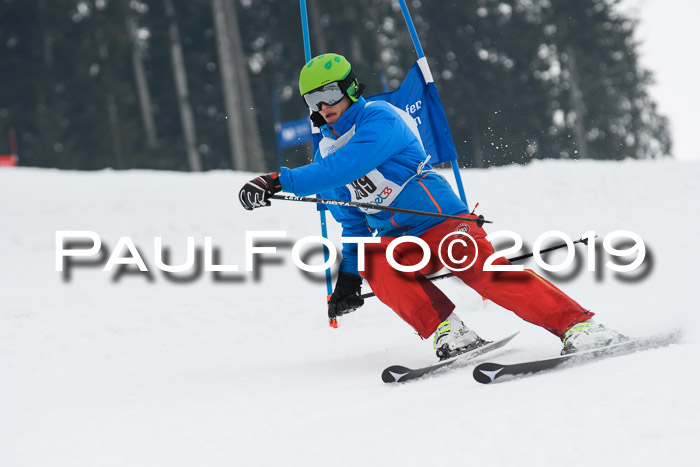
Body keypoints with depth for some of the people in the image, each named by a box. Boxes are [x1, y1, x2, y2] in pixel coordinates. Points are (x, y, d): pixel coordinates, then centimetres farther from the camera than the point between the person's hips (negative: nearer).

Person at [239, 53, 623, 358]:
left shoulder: (379, 119, -9)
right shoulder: (325, 152, 15)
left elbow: (343, 168, -26)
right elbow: (352, 222, 24)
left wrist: (279, 182, -29)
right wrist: (347, 276, 18)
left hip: (443, 219, -6)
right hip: (401, 243, 6)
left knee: (487, 274, -28)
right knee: (374, 263, -27)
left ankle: (578, 326, -27)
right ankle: (449, 333, -26)